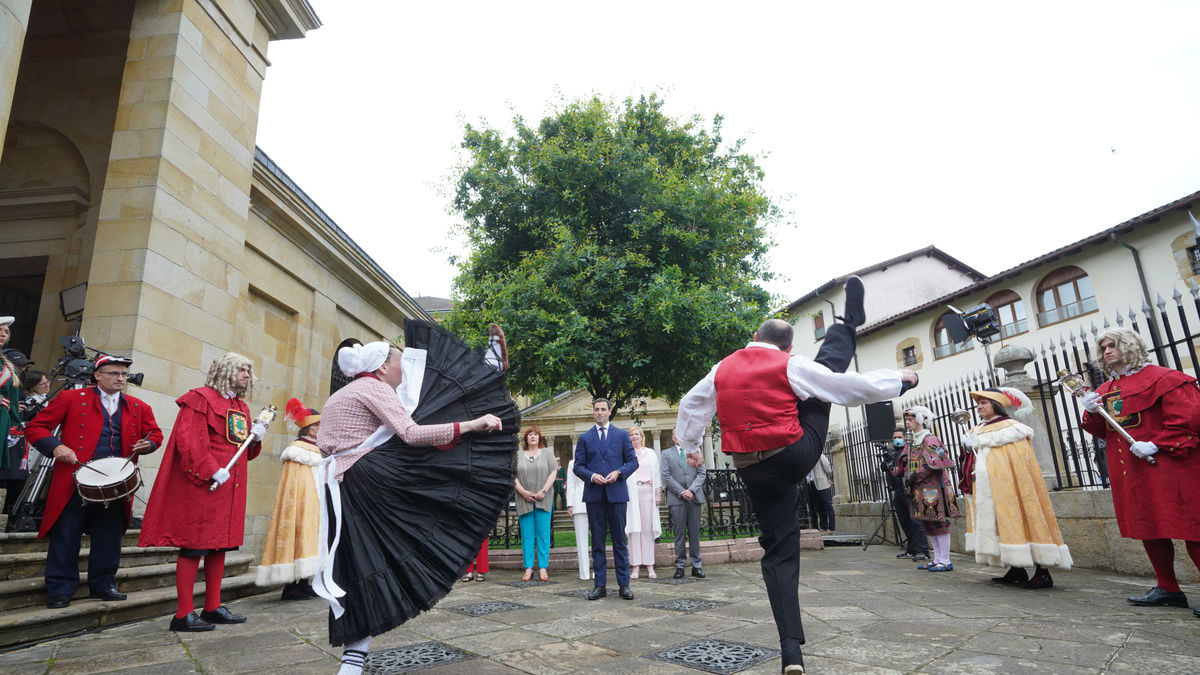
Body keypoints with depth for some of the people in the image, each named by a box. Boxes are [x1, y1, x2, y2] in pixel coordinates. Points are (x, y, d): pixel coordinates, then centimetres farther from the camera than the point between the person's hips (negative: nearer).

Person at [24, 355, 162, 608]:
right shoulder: (71, 398, 3)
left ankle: (104, 585, 22)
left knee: (109, 537, 9)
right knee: (66, 537, 2)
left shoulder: (139, 407, 13)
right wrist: (56, 447, -15)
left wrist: (148, 444, -3)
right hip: (77, 480, -3)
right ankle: (60, 590, 15)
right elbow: (36, 427, 2)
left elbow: (155, 433, 20)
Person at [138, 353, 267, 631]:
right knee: (195, 546, -4)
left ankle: (213, 608, 20)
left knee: (220, 545, 11)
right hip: (202, 484, -8)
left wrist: (255, 437, 2)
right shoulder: (201, 398, -6)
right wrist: (212, 471, -21)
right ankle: (183, 614, 4)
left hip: (231, 487, 8)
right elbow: (189, 440, -16)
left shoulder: (242, 407, 18)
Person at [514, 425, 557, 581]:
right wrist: (523, 491, -8)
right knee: (526, 535, 2)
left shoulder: (547, 453, 9)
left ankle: (543, 568, 4)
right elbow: (513, 476, 5)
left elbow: (553, 473, 1)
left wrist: (544, 491, -10)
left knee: (543, 534, -1)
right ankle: (528, 568, 7)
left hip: (543, 500, -1)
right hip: (524, 501, 1)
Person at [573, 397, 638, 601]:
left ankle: (624, 584, 9)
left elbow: (633, 461, 6)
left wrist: (618, 472, -11)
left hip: (616, 492, -1)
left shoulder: (622, 435, 9)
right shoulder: (584, 438, 11)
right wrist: (591, 476, -11)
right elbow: (578, 466, 7)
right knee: (597, 541, 5)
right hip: (594, 494, 1)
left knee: (619, 540, 3)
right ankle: (600, 585, 12)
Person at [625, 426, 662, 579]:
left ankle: (649, 566, 6)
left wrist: (657, 494, 5)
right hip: (631, 493, -2)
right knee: (634, 528, -4)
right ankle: (635, 566, -1)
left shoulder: (650, 453, 15)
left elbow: (657, 474, 13)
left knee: (648, 528, 2)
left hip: (648, 492, 2)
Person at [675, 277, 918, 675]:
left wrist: (690, 447, 35)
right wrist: (898, 380, 17)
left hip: (755, 474, 3)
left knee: (779, 553, 13)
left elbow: (690, 407, 19)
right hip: (797, 456, -3)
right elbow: (851, 387, 0)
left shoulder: (722, 370, 6)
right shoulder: (791, 366, -6)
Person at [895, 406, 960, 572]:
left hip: (933, 488, -9)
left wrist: (915, 477, -18)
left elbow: (933, 464, -18)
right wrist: (907, 480, 1)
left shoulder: (930, 440, -9)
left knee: (939, 523, -5)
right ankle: (937, 560, 19)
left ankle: (945, 562, 1)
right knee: (927, 524, 11)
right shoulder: (911, 444, 17)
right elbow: (907, 466, 17)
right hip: (920, 490, 9)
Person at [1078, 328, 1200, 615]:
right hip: (1128, 473, 7)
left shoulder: (1161, 378, -6)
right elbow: (1100, 431, 16)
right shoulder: (1104, 391, 15)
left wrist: (1156, 445, -18)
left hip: (1167, 467, -7)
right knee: (1147, 528, 11)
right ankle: (1167, 589, 21)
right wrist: (1092, 413, -4)